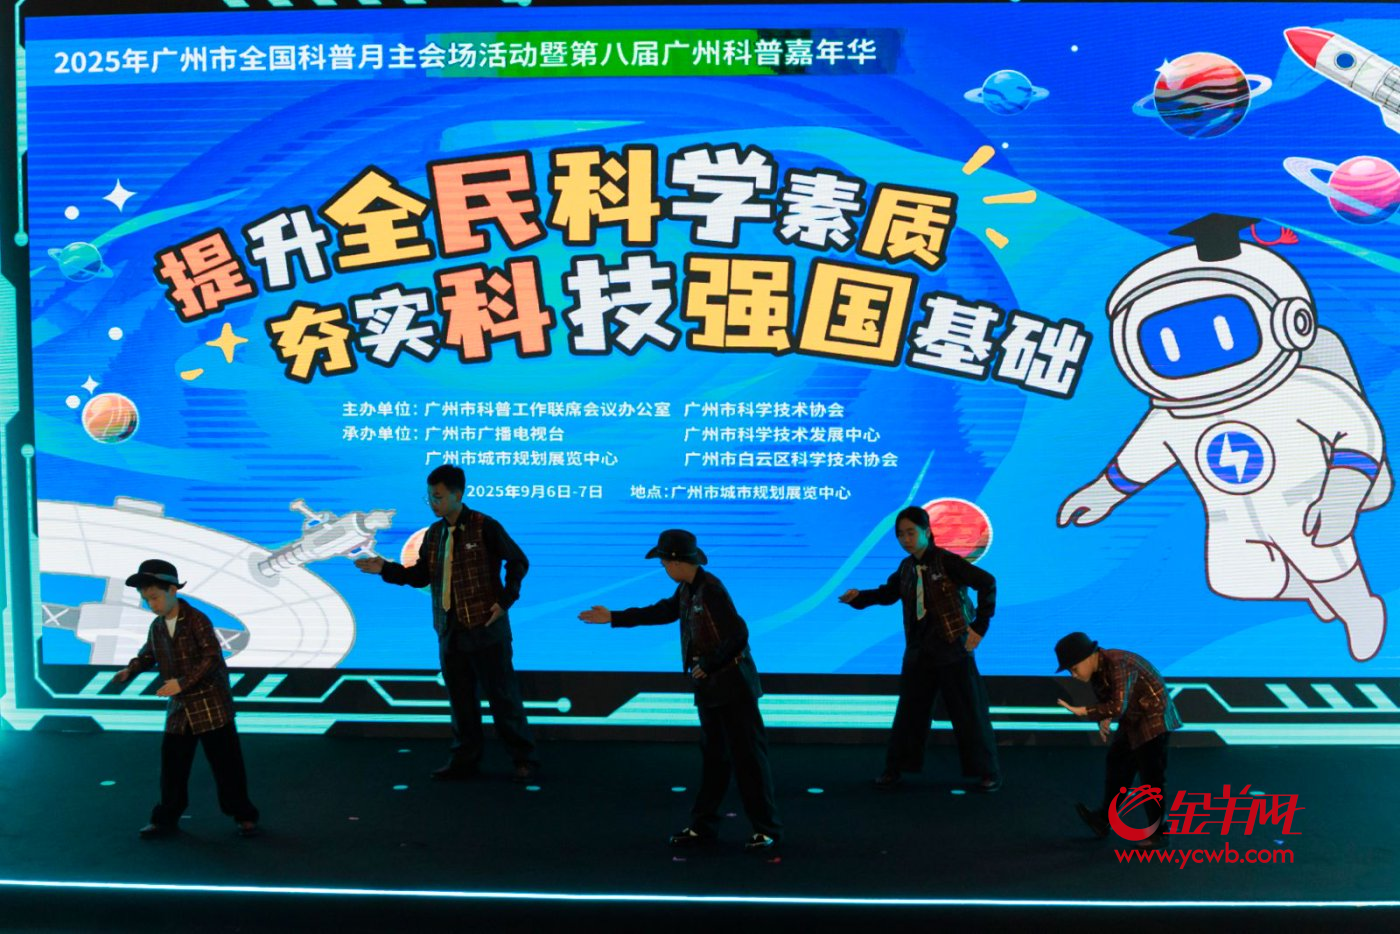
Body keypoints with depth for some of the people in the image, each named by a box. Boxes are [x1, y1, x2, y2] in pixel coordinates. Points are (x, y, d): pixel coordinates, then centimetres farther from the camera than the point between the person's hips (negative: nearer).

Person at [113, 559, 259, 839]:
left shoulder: (197, 621, -15)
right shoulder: (156, 627, 7)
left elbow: (212, 658, -20)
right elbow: (148, 654, 23)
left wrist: (183, 682, -25)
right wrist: (130, 670, 3)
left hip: (211, 705, -6)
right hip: (179, 708, 6)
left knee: (226, 762, 1)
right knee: (172, 764, 11)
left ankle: (244, 816, 12)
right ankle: (167, 818, 26)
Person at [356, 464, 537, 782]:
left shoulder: (484, 527, -11)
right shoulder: (433, 533, 8)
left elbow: (518, 561, -6)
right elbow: (421, 576, 11)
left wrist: (505, 601, -11)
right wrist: (385, 569, -1)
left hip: (485, 627, -6)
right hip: (449, 630, 6)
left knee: (502, 695, 0)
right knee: (460, 698, 12)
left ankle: (524, 759, 11)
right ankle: (466, 760, 23)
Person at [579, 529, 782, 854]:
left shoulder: (711, 588, -19)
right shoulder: (687, 589, 8)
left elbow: (738, 635, -24)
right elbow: (662, 611, 24)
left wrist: (708, 666, -16)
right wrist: (614, 617, 25)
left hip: (732, 684, -9)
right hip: (709, 687, 9)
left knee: (747, 755, -2)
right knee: (713, 756, 15)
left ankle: (767, 829, 7)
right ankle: (703, 825, 24)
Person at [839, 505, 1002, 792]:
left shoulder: (947, 561, -15)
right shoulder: (906, 568, 5)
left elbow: (987, 582, -19)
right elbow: (888, 593, 18)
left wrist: (980, 626, -18)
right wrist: (860, 597, 1)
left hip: (953, 649, -6)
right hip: (918, 652, 6)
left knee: (968, 713, 2)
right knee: (909, 711, 12)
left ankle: (987, 773, 16)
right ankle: (895, 768, 24)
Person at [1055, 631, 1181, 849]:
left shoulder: (1118, 665, -30)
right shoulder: (1096, 669, -2)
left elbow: (1118, 707, -37)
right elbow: (1105, 700, 10)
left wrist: (1082, 711, -31)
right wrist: (1103, 720, -10)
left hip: (1153, 719, -10)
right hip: (1133, 720, 10)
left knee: (1151, 775, -4)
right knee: (1117, 764, 14)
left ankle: (1158, 832, 8)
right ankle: (1103, 819, 24)